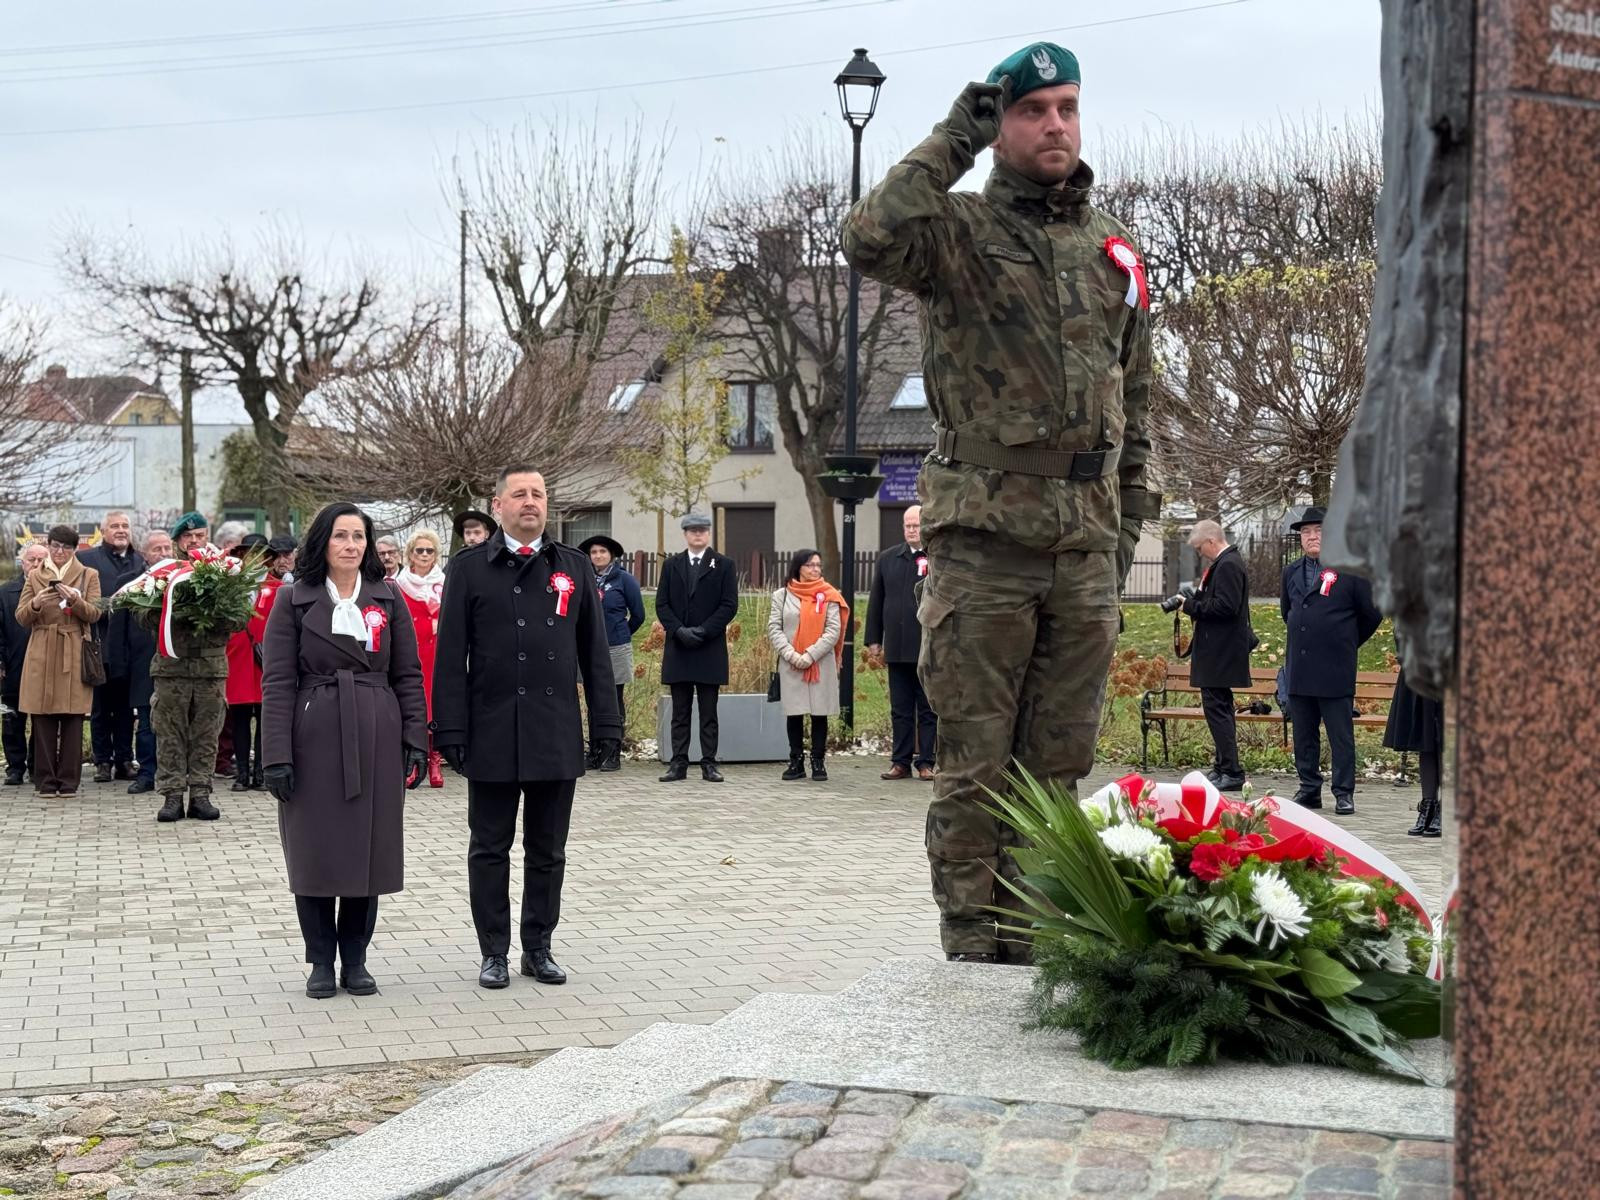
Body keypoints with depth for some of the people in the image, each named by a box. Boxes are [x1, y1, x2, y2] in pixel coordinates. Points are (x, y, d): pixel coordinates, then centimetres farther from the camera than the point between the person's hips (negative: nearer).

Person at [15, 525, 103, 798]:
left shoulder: (89, 576, 10)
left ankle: (69, 780, 3)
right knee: (43, 720, -2)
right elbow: (21, 618, 6)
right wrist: (35, 604, -15)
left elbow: (94, 614, -1)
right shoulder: (35, 576, 13)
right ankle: (46, 780, 3)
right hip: (42, 655, 1)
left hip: (74, 655, -1)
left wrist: (75, 601, -20)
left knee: (73, 719, -3)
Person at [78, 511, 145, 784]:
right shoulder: (86, 558, 2)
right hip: (101, 646, -2)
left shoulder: (141, 561, 10)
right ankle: (102, 761, 11)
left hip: (128, 647, 2)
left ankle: (124, 761, 14)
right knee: (100, 708, 6)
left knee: (125, 708, 9)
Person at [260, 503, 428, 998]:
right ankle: (321, 962, 14)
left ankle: (355, 959, 16)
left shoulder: (388, 600, 7)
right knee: (315, 851, 2)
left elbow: (408, 675, 7)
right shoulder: (293, 601, 1)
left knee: (369, 848, 4)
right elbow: (277, 682, -3)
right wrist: (277, 754, -10)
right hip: (315, 739, -2)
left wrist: (415, 740, -1)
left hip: (377, 740, 2)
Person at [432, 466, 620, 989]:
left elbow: (594, 652, 9)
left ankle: (538, 947, 21)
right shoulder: (469, 568, 1)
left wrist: (606, 725, 4)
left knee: (548, 851, 9)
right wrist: (451, 731, -7)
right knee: (490, 849, 6)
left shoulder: (573, 567, 9)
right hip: (492, 735, -2)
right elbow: (450, 657, -2)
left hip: (557, 735, 2)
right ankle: (494, 952, 16)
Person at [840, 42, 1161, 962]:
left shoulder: (1114, 251, 16)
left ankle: (1031, 939, 19)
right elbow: (871, 241, -24)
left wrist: (1130, 519, 15)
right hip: (985, 535, -5)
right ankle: (971, 946, 9)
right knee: (976, 763, 0)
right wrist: (953, 142, -14)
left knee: (1057, 763, 9)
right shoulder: (962, 229, -1)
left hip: (1086, 548, 5)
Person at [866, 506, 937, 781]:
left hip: (929, 647, -4)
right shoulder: (888, 559, 10)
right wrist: (874, 640, 9)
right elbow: (876, 602, 13)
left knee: (928, 709, 4)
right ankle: (901, 762, 13)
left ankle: (926, 762, 8)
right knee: (900, 709, 8)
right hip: (897, 647, 4)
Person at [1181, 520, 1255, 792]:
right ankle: (1223, 768, 22)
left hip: (1220, 655, -11)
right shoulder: (1227, 563, 16)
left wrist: (1192, 605, -14)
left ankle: (1231, 772, -10)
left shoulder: (1227, 566, -16)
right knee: (1219, 709, 15)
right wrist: (1196, 599, 8)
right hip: (1219, 653, 11)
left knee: (1217, 708, -10)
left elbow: (1225, 606, -23)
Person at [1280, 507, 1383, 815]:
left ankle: (1344, 793, 4)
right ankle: (1309, 789, 17)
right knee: (1303, 734, 9)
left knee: (1341, 735, -1)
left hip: (1335, 670, -5)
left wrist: (1348, 643, 11)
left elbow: (1372, 613, 3)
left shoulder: (1350, 570, -4)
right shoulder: (1291, 572, 13)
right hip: (1298, 669, 5)